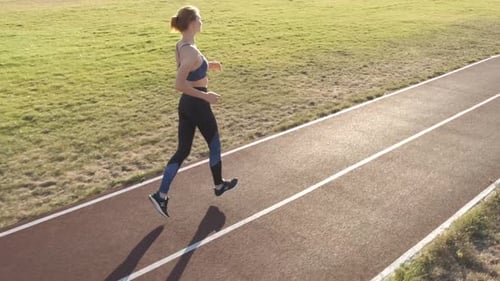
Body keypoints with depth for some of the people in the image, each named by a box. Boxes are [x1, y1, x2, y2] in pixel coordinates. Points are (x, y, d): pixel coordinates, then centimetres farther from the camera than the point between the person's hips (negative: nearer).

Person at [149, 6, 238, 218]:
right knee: (214, 145, 15)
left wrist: (207, 66, 16)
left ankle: (161, 195, 7)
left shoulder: (180, 46, 6)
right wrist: (206, 96, -21)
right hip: (198, 106, -8)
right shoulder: (191, 51, -22)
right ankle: (219, 185, 35)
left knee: (182, 151, 11)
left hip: (186, 105, 8)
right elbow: (179, 85, -27)